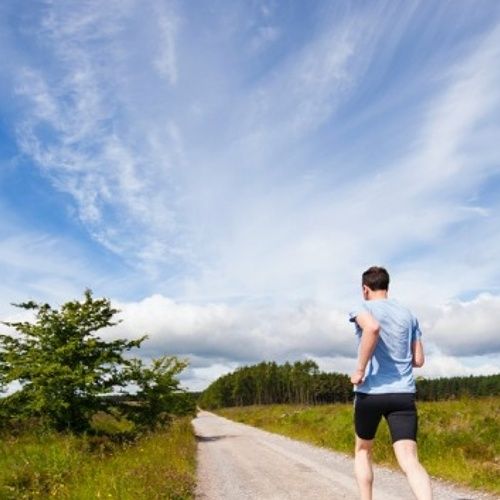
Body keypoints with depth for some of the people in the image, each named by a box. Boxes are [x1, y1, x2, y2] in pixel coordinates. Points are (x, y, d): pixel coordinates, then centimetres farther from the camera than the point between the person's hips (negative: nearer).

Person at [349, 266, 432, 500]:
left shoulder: (364, 309, -1)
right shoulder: (408, 315, 14)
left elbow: (373, 327, -27)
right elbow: (419, 360, 14)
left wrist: (360, 369, -19)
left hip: (370, 392, -3)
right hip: (404, 393, 3)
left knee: (362, 452, 20)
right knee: (410, 460, -7)